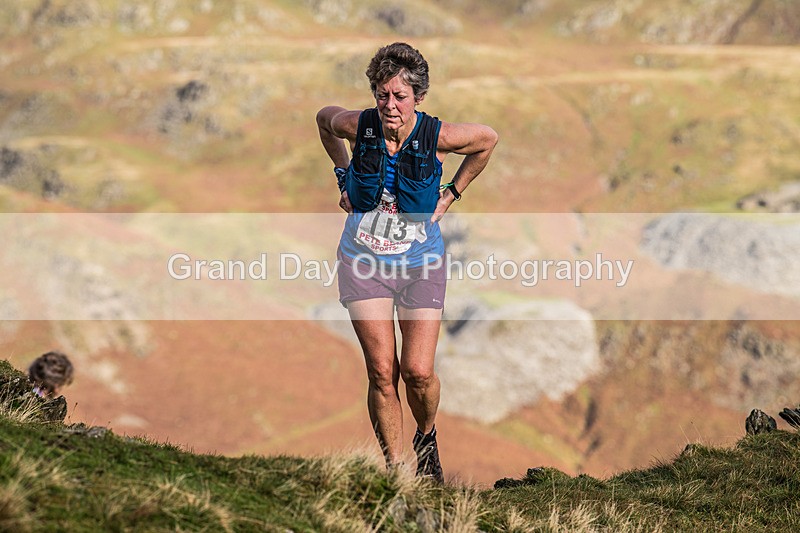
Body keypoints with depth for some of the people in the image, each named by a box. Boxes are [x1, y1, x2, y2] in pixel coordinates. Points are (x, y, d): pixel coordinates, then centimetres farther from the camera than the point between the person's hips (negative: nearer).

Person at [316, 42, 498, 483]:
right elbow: (324, 119, 13)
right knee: (382, 371, -6)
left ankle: (427, 438, 24)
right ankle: (395, 469, 6)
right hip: (363, 262, 1)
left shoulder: (438, 136, -16)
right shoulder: (356, 126, -13)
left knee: (418, 371, -8)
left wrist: (451, 195, 6)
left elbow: (488, 139, 6)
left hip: (420, 264, -1)